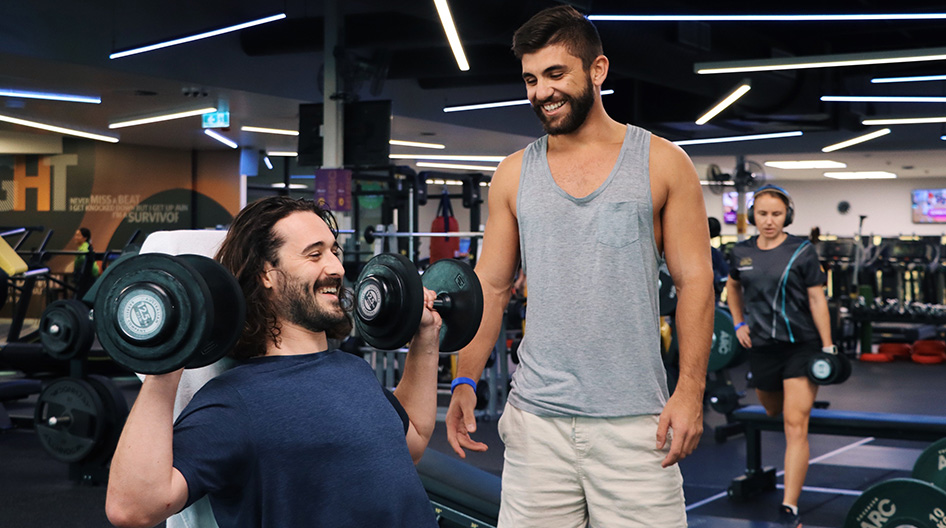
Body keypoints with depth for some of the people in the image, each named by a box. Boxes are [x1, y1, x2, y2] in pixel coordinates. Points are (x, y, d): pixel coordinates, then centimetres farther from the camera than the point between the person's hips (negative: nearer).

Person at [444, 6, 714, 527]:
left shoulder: (661, 163, 4)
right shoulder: (513, 175, 10)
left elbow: (694, 281, 1)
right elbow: (490, 287, 10)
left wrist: (690, 390, -9)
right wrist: (464, 382, -2)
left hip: (634, 421, -2)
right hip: (536, 418, 2)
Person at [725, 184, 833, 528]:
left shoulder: (802, 251, -7)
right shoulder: (742, 252, 4)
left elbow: (816, 299, -6)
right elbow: (732, 286, 23)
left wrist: (828, 346, -9)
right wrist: (739, 322, 13)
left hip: (801, 345, -4)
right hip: (762, 346, 4)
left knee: (795, 426, -12)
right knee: (772, 411, 22)